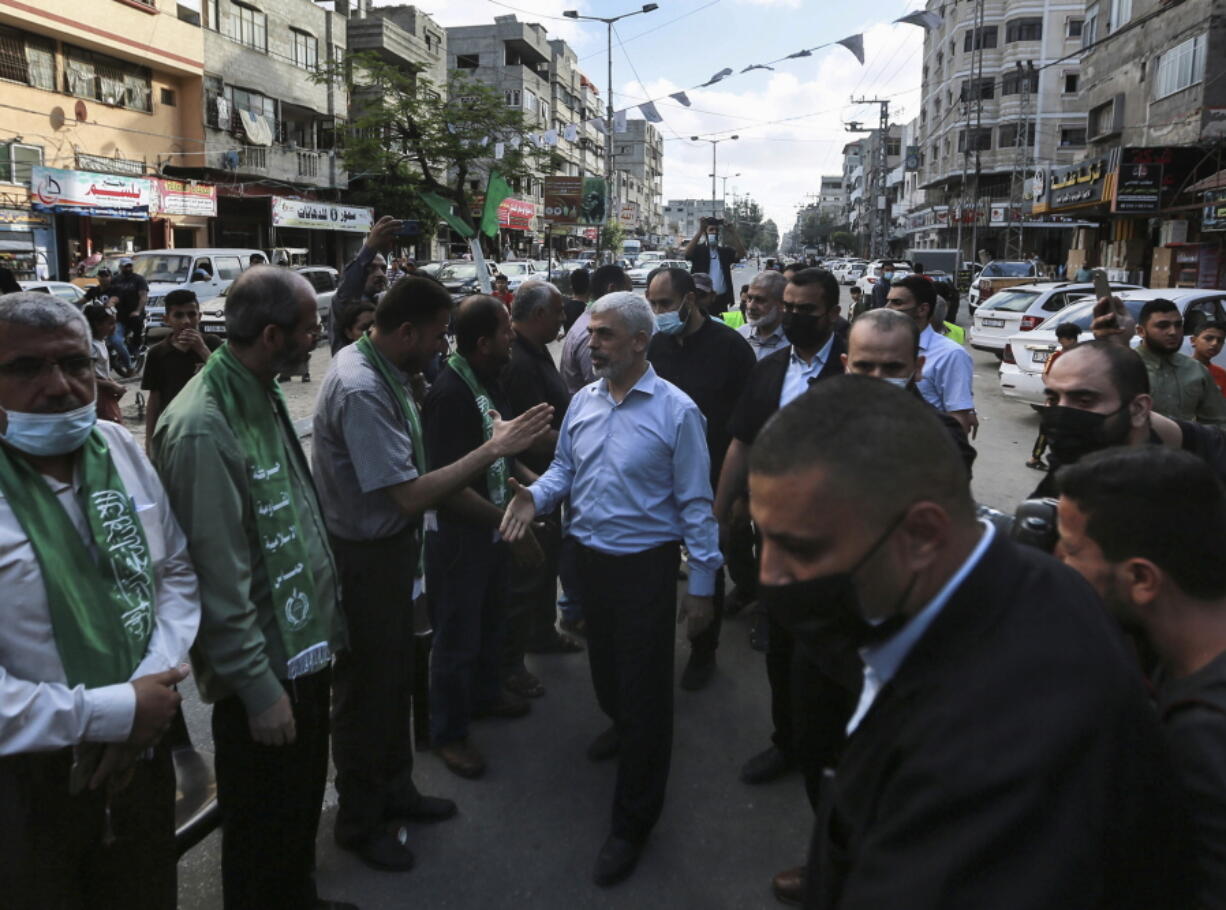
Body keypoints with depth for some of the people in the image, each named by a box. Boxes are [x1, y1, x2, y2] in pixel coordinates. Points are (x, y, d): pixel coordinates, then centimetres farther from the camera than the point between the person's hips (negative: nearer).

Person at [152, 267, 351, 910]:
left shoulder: (263, 398, 4)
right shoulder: (203, 428, -25)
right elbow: (217, 577, -25)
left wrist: (327, 622, 13)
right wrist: (258, 686, -20)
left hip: (305, 648, 9)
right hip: (264, 672, -9)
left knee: (303, 804, 26)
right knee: (264, 829, 12)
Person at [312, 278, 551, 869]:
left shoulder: (383, 368, 2)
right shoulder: (361, 390, -28)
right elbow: (412, 494, -29)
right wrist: (494, 449, -26)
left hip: (391, 544, 9)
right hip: (364, 557, -9)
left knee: (396, 673, 23)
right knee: (367, 688, 9)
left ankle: (395, 791, 43)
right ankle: (360, 821, 31)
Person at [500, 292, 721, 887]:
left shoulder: (675, 410, -16)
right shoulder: (582, 402, 2)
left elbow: (695, 503, -13)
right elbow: (564, 468, 11)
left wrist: (702, 585, -12)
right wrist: (536, 497, -11)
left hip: (647, 565, -6)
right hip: (590, 557, 6)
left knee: (646, 690, 3)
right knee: (604, 662, 25)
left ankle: (632, 822, 18)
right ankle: (621, 727, 58)